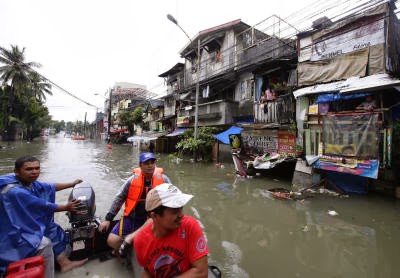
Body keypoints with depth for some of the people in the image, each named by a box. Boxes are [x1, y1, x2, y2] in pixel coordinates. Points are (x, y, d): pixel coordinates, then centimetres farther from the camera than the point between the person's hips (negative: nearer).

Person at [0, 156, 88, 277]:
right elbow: (42, 206, -25)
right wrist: (66, 207, -13)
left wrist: (72, 184, 18)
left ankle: (64, 263, 16)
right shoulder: (15, 191, -32)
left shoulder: (29, 182, -3)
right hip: (13, 232, -10)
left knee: (55, 230, 9)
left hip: (25, 224, 10)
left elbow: (50, 187, 11)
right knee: (44, 243, -21)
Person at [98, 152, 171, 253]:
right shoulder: (132, 180, -4)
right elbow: (118, 199, 3)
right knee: (112, 241, -8)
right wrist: (108, 219, 3)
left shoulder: (163, 179, -6)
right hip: (131, 218, 1)